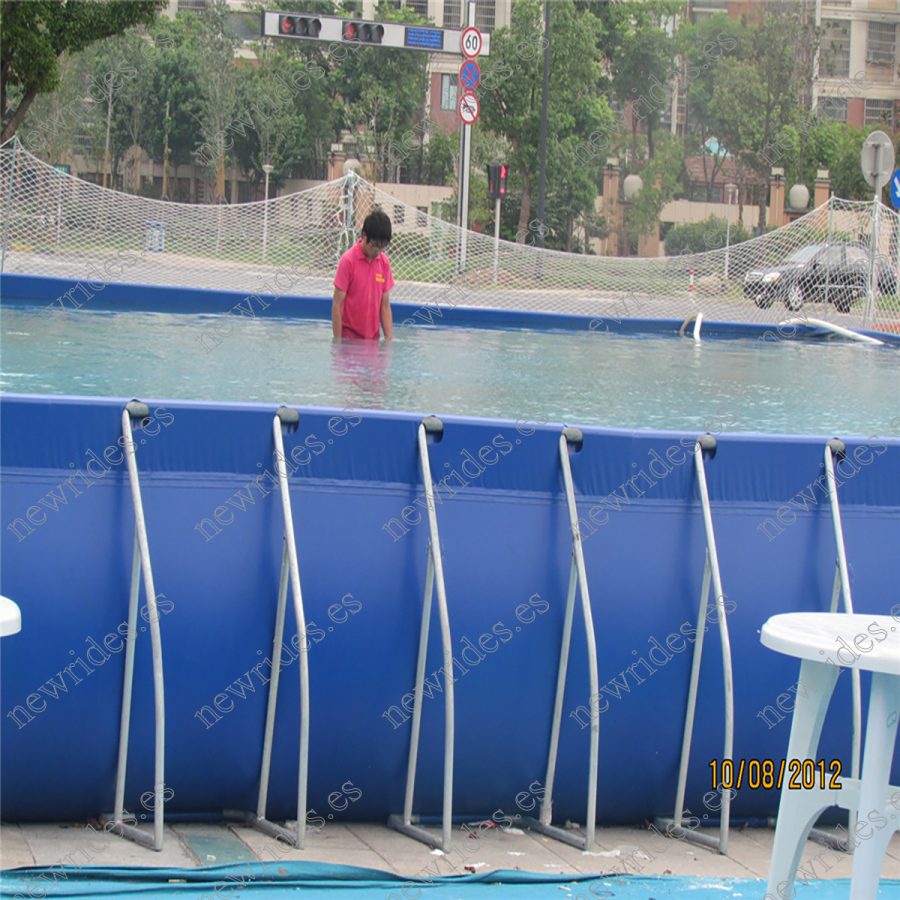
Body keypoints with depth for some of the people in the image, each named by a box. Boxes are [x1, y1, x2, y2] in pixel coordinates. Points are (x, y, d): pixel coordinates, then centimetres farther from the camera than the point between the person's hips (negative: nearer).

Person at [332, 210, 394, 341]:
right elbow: (337, 305, -8)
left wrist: (389, 339, 0)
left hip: (373, 339, 4)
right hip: (349, 338, -4)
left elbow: (385, 305, 8)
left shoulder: (384, 263, 5)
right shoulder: (348, 261, -9)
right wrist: (337, 341, -11)